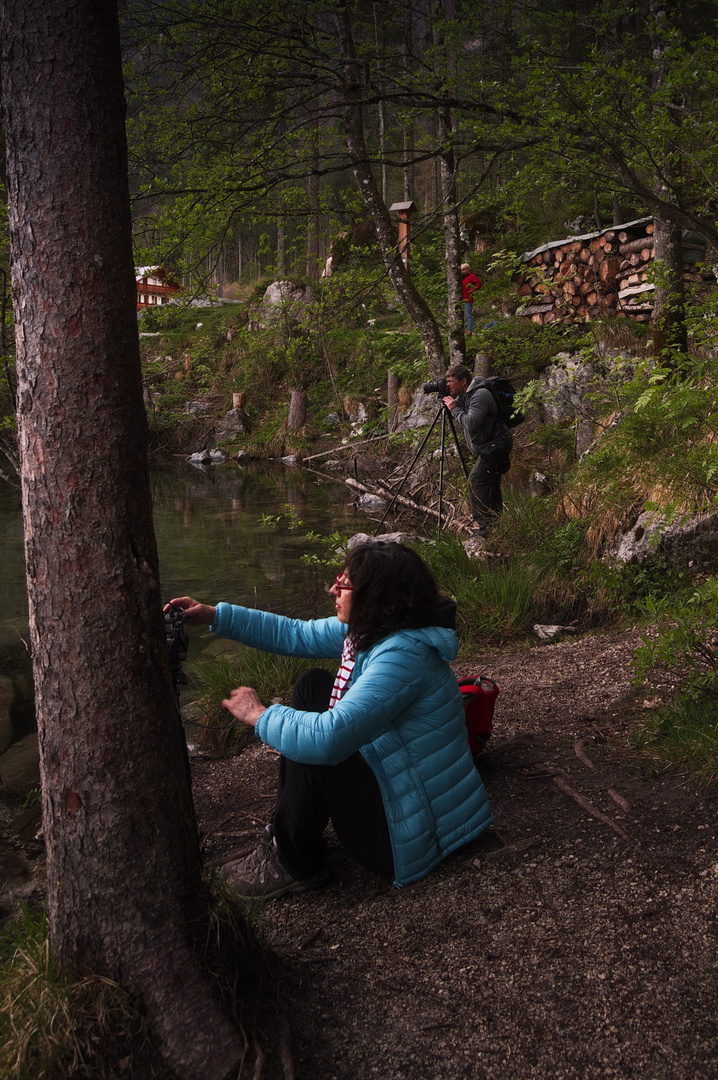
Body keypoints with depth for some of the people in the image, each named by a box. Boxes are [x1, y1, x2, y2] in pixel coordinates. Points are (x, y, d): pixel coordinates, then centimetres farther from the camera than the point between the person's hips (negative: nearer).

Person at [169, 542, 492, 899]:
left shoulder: (405, 655, -31)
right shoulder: (366, 629, -2)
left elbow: (329, 737, -38)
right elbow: (295, 634, 11)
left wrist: (259, 715, -22)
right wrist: (214, 616, 7)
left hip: (410, 832, -10)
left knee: (311, 748, -24)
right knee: (313, 685, 8)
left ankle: (294, 866, 2)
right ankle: (285, 832, 13)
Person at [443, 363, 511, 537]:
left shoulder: (480, 395, -20)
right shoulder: (463, 396, 10)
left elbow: (471, 423, -30)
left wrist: (454, 408, -18)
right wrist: (450, 404, 2)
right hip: (490, 446, 11)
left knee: (476, 480, -19)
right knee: (490, 484, 16)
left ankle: (485, 526, -19)